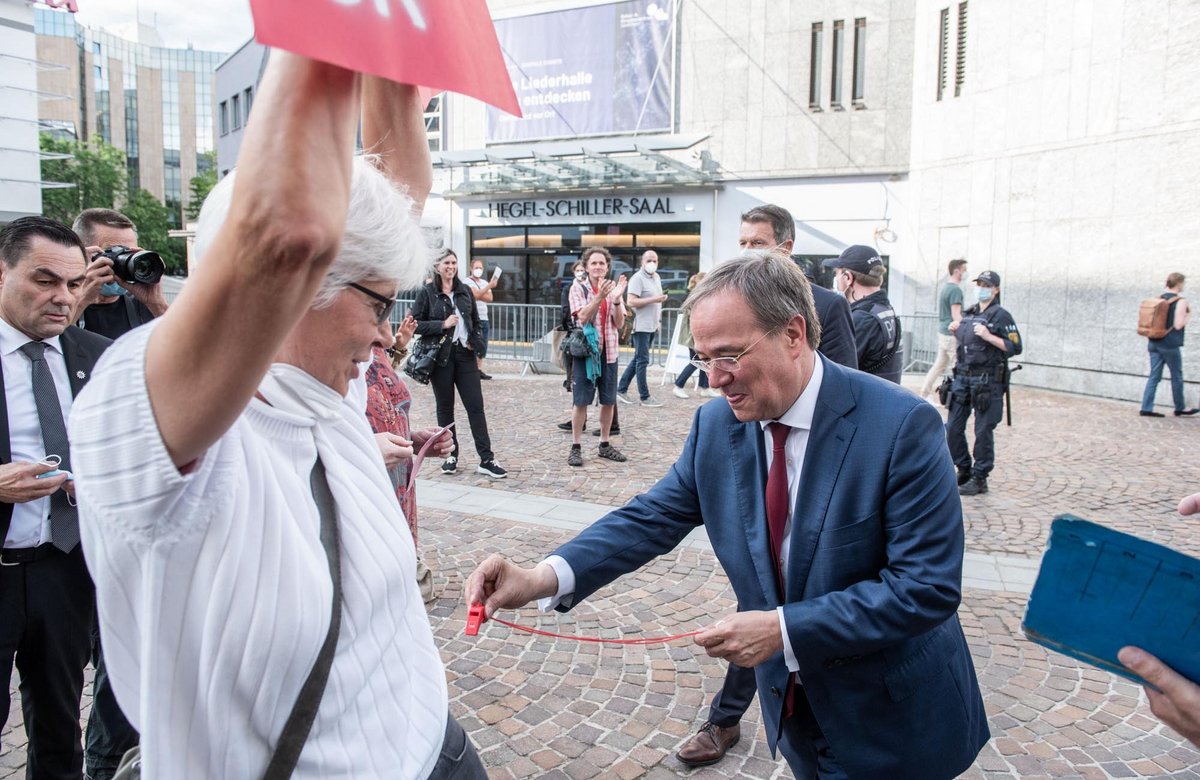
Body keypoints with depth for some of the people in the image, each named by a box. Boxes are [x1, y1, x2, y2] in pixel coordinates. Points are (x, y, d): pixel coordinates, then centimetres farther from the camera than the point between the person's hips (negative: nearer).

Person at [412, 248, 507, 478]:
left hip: (465, 355, 3)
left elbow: (476, 322, 18)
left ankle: (486, 460, 1)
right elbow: (415, 323, -6)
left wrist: (476, 342, 0)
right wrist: (443, 325, -16)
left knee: (476, 406, -1)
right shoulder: (427, 293, -1)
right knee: (445, 408, 8)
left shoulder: (465, 291, 11)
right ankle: (450, 455, 21)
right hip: (440, 357, -3)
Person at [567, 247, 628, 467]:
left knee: (609, 401, 8)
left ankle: (605, 445, 21)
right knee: (581, 401, -2)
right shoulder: (578, 288, -2)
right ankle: (575, 447, 5)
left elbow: (619, 323, -1)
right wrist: (600, 296, -27)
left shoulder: (612, 288, 7)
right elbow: (583, 317, -15)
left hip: (608, 352, 4)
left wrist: (616, 299, -17)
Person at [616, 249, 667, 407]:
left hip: (652, 326, 9)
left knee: (638, 359, 12)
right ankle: (645, 398, 1)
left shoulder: (657, 277, 16)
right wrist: (654, 299, -23)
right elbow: (631, 302, -20)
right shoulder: (638, 278, -11)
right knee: (642, 361, -4)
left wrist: (659, 320, 18)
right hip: (641, 326, -9)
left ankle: (621, 390, 20)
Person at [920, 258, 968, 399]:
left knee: (939, 365, 14)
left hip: (943, 331, 10)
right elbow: (956, 315, -20)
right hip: (952, 334, -10)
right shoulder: (955, 289, -15)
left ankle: (924, 394, 16)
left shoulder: (945, 286, 14)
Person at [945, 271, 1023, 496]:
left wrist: (988, 336, -19)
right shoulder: (968, 314, 15)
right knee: (953, 427, 7)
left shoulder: (1001, 315, -5)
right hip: (962, 378, 7)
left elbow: (1015, 347, -10)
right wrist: (955, 330, 8)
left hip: (987, 382, -6)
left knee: (983, 431, 0)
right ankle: (964, 471, 22)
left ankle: (979, 479, 9)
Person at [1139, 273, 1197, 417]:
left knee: (1154, 376, 7)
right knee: (1177, 377, 9)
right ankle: (1180, 408, 20)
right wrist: (1189, 314, -2)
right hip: (1170, 345, -6)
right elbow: (1178, 325, -15)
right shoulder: (1181, 301, -10)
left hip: (1154, 343, 6)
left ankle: (1146, 408, 1)